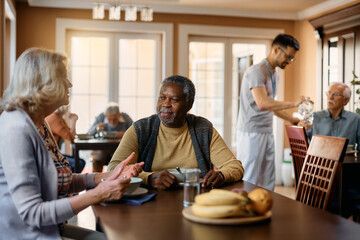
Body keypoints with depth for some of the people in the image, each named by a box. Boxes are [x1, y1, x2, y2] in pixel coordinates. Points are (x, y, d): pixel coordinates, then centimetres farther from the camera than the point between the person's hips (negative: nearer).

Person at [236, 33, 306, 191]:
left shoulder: (274, 74, 17)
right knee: (249, 183, -5)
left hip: (267, 133, 9)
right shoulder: (256, 71, -13)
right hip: (251, 134, -9)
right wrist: (293, 103, -23)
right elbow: (262, 104, -27)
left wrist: (294, 120, 18)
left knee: (267, 183, 9)